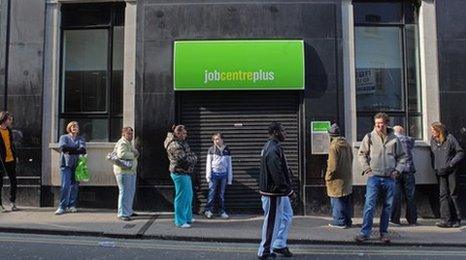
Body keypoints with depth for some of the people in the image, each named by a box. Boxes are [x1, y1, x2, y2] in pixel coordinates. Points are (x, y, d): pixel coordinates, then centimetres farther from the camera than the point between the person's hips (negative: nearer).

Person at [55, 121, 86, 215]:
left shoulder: (81, 139, 16)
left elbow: (83, 150, -4)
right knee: (65, 186, -10)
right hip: (66, 165, -2)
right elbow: (63, 147, -8)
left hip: (77, 165, 2)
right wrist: (76, 149, -7)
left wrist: (70, 150, -13)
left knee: (75, 186, 2)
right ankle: (62, 207, -9)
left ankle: (72, 206, 10)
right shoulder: (64, 137, 12)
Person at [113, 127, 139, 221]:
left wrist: (136, 152, -2)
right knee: (125, 192, -8)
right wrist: (133, 155, -18)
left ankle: (129, 211, 31)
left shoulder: (129, 143, 19)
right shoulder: (122, 143, -15)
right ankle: (122, 214, -2)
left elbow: (135, 152, 21)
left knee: (131, 192, 18)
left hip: (131, 171, 11)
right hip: (123, 172, -11)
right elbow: (122, 154, -31)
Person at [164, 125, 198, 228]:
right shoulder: (175, 145, -20)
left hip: (185, 173, 10)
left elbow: (191, 154, 19)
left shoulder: (182, 142, 11)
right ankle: (180, 221, 7)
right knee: (182, 197, -3)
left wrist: (192, 157, -3)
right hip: (180, 173, -10)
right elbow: (185, 159, -24)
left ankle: (188, 217, 33)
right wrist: (194, 158, -6)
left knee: (189, 195, 19)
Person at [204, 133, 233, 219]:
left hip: (223, 174, 2)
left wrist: (230, 178, 7)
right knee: (212, 193, -2)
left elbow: (229, 164, 10)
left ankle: (222, 211, 16)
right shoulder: (211, 149, 2)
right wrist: (208, 175, -5)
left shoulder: (227, 150, 7)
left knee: (222, 194, 8)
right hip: (214, 174, -2)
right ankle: (208, 210, 7)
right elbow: (208, 163, 2)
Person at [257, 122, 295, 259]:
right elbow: (278, 175, -26)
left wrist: (288, 190, 21)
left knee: (287, 215, 20)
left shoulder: (270, 147, 12)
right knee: (272, 221, 1)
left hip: (279, 191, 11)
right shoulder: (274, 150, -22)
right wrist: (290, 191, -18)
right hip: (273, 192, -11)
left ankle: (280, 244, 29)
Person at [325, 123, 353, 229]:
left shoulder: (334, 146, -17)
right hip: (348, 177, 8)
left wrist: (328, 177, -9)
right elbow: (351, 160, 15)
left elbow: (333, 165, -20)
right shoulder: (347, 144, 8)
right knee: (346, 200, 15)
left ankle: (340, 221, 6)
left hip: (337, 179, -8)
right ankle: (347, 221, 23)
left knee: (337, 200, 1)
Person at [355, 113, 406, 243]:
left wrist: (397, 170, 2)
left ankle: (384, 232, 20)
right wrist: (367, 169, -3)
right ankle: (365, 232, -5)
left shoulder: (394, 139, 7)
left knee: (388, 206, 8)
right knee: (369, 205, -9)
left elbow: (402, 157, 15)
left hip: (389, 178, 3)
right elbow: (361, 153, 6)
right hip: (374, 177, -2)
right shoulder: (369, 137, 2)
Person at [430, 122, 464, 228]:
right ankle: (446, 220, -2)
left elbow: (460, 153, -3)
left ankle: (457, 219, 12)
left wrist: (450, 164, -11)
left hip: (451, 171, -3)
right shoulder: (433, 140, 7)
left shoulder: (450, 138, -5)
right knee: (443, 195, -2)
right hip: (440, 172, 3)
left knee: (453, 194, 2)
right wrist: (436, 168, 5)